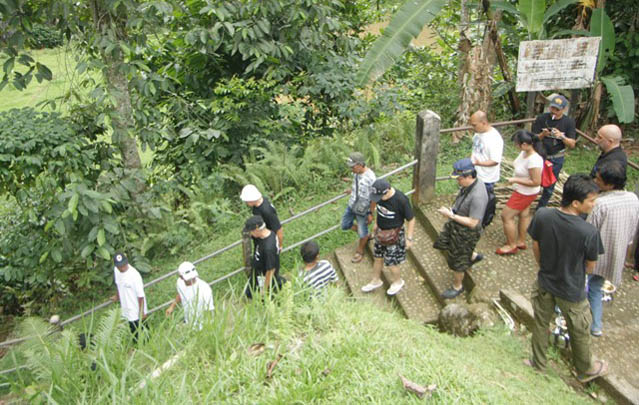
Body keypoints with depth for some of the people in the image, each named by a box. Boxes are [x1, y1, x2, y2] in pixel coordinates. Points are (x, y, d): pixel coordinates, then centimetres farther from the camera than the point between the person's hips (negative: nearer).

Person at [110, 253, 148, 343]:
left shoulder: (134, 275, -27)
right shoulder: (116, 271, -6)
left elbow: (140, 295, -20)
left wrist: (141, 312, -16)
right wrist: (117, 296, 29)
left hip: (136, 312, -7)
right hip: (126, 310, 7)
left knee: (139, 334, 6)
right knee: (133, 333, 23)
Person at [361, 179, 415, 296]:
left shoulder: (401, 200, -30)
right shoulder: (380, 195, -13)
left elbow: (411, 220, -19)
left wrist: (409, 238, -13)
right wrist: (376, 224, 19)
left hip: (394, 235, -6)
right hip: (381, 232, 6)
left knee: (391, 263, 7)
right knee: (378, 258, 19)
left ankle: (398, 281, 36)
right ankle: (376, 281, 42)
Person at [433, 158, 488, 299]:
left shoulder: (478, 196, -37)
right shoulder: (471, 181, -10)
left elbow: (472, 223, -31)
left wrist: (451, 215, -29)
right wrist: (453, 210, 0)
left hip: (466, 231, -9)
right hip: (455, 224, 9)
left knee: (457, 261, 11)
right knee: (443, 242, 28)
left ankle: (457, 286, 39)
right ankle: (473, 256, 45)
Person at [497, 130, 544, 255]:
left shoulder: (534, 160, -35)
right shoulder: (525, 152, -9)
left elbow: (536, 182, -29)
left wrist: (515, 180, -24)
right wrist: (515, 179, 2)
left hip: (525, 193, -9)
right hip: (522, 191, 9)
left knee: (506, 216, 1)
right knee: (524, 214, 24)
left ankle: (511, 246, 18)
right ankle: (521, 241, 43)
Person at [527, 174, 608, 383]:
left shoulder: (542, 216, -21)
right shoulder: (589, 232, -31)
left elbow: (535, 247, -5)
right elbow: (590, 267, -14)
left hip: (545, 283, 3)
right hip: (572, 291, -3)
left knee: (541, 323, 26)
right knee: (579, 333, 22)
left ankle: (538, 362, 45)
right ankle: (585, 370, 47)